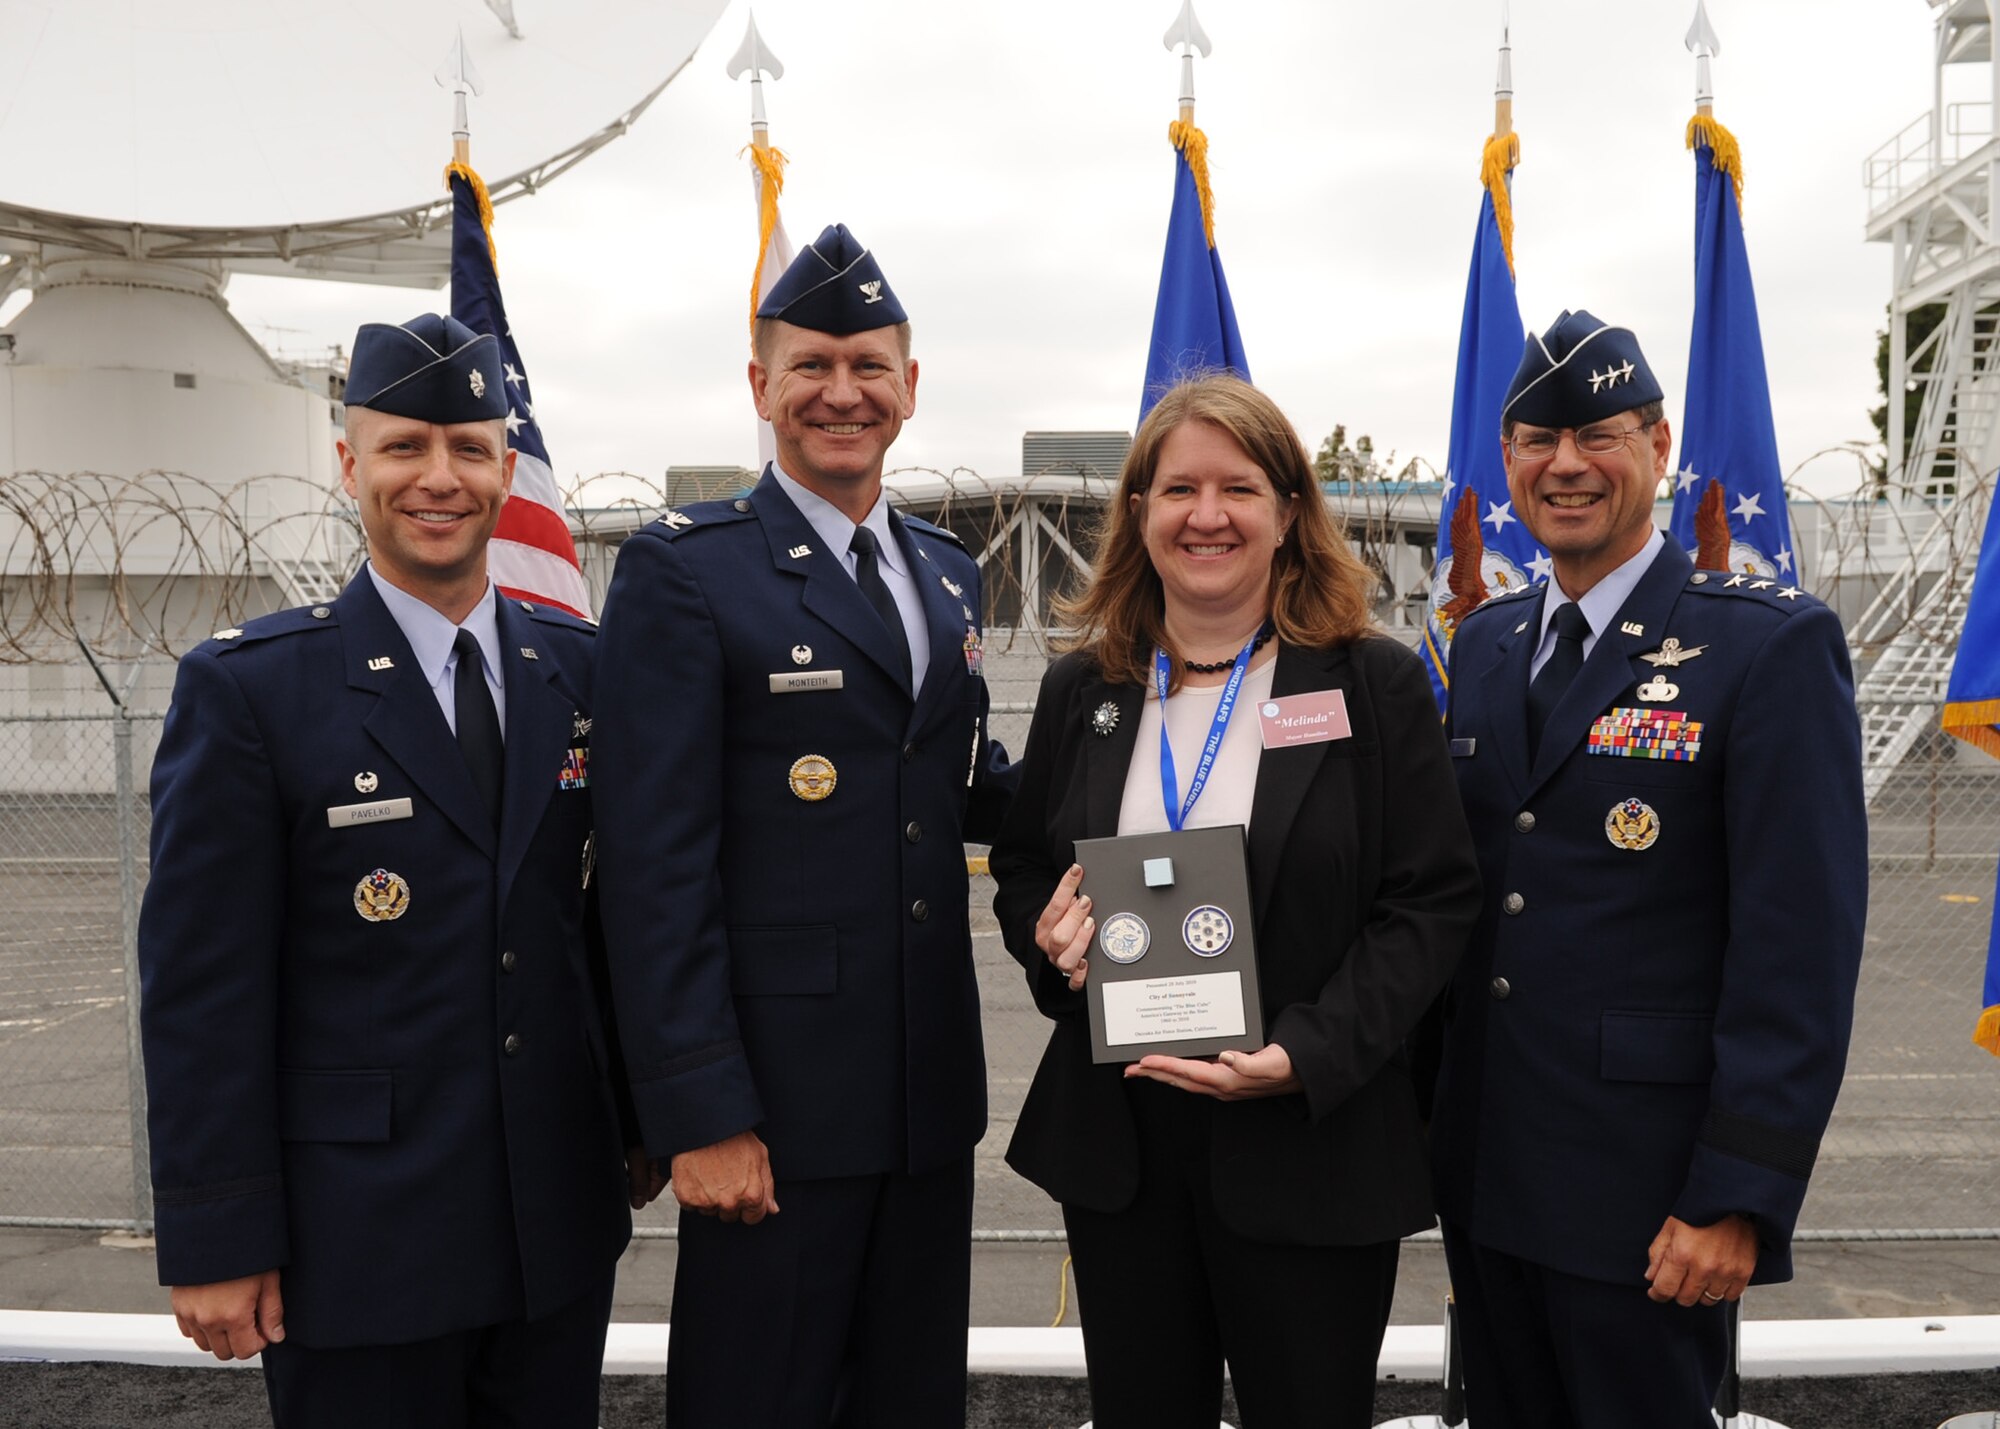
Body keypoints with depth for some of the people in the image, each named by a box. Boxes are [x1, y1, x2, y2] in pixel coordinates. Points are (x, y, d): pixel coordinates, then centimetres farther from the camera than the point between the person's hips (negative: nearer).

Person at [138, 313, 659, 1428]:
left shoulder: (582, 669, 4)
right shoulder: (247, 688, -8)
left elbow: (616, 917, 8)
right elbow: (202, 988, -9)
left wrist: (640, 1125, 9)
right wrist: (215, 1242, -9)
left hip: (563, 1226, 4)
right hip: (358, 1242, -3)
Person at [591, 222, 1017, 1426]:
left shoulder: (945, 571, 11)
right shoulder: (684, 571, -9)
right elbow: (658, 865, -13)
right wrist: (701, 1114, -16)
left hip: (931, 1095, 6)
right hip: (775, 1098, -6)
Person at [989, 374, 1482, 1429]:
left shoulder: (1377, 685, -4)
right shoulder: (1080, 689, 7)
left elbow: (1432, 901, -7)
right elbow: (1020, 870, 14)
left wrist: (1305, 1054, -19)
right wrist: (1048, 935, -9)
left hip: (1311, 1147, -3)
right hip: (1114, 1144, 3)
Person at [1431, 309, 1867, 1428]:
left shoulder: (1772, 644, -11)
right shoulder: (1485, 643, 9)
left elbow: (1801, 949, -14)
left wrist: (1739, 1199, -16)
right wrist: (1432, 1110, 10)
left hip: (1646, 1189, -6)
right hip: (1485, 1170, 6)